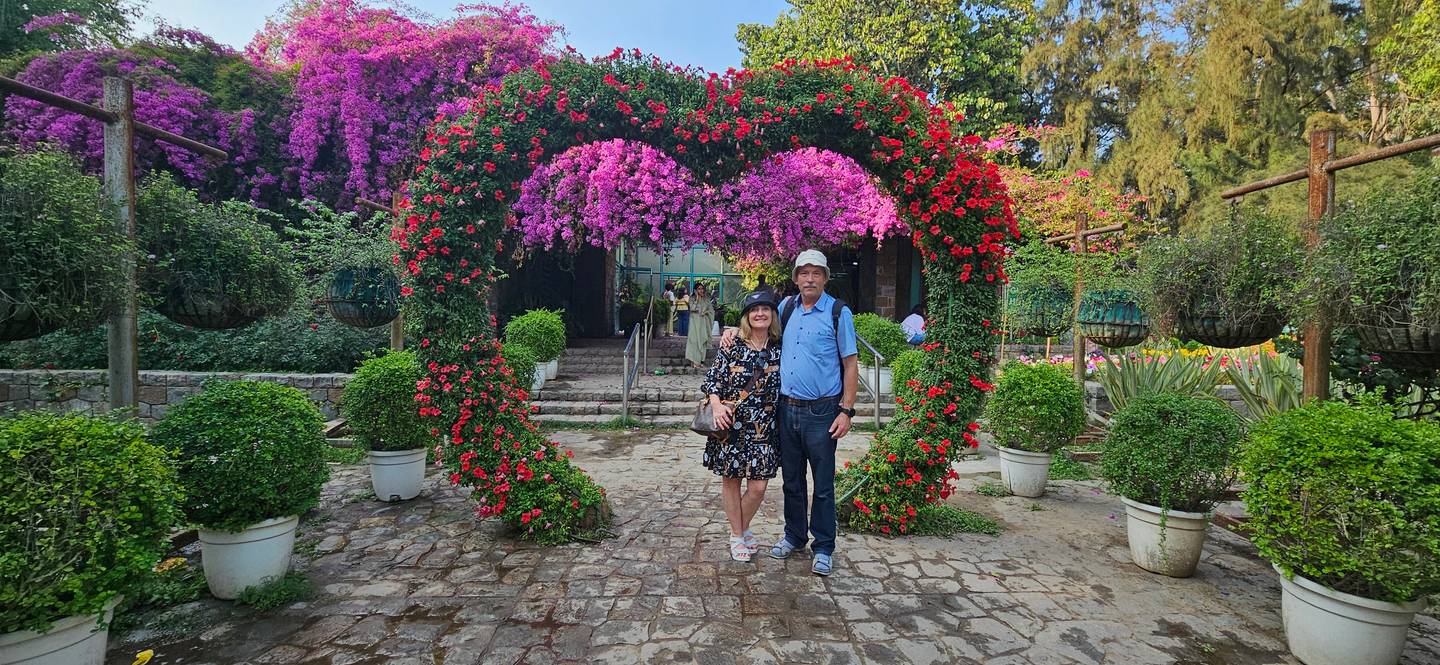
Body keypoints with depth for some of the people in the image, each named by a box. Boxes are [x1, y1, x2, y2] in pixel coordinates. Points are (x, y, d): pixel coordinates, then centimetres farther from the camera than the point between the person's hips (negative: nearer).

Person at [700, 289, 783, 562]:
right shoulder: (732, 347, -4)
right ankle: (737, 536, 27)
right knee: (731, 480, 9)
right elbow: (712, 379, -2)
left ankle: (742, 528, 29)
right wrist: (717, 405, -17)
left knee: (758, 486, 2)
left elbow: (783, 385, 12)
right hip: (731, 425, -2)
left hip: (763, 429, 2)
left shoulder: (779, 350, 3)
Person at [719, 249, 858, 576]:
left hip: (821, 412, -4)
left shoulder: (838, 312, -6)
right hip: (787, 408, 5)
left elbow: (851, 364, -5)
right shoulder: (787, 307, 7)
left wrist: (846, 410, -11)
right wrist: (735, 330, 7)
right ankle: (794, 535, 34)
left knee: (823, 484, 5)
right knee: (791, 480, 16)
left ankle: (823, 548, 19)